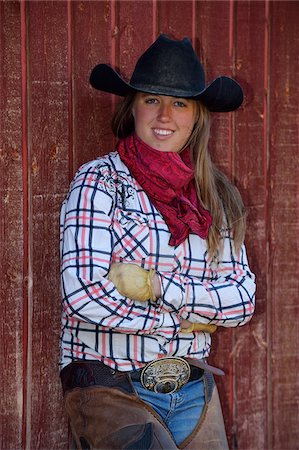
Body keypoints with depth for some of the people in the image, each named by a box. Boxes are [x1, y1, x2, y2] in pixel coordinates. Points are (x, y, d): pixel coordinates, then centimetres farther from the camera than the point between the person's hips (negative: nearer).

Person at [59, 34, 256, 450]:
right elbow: (83, 293, -17)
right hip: (110, 388, -5)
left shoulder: (215, 197, 9)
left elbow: (244, 299, 1)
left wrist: (156, 286, -13)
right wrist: (184, 320, -7)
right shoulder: (100, 180, -6)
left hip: (194, 392, 5)